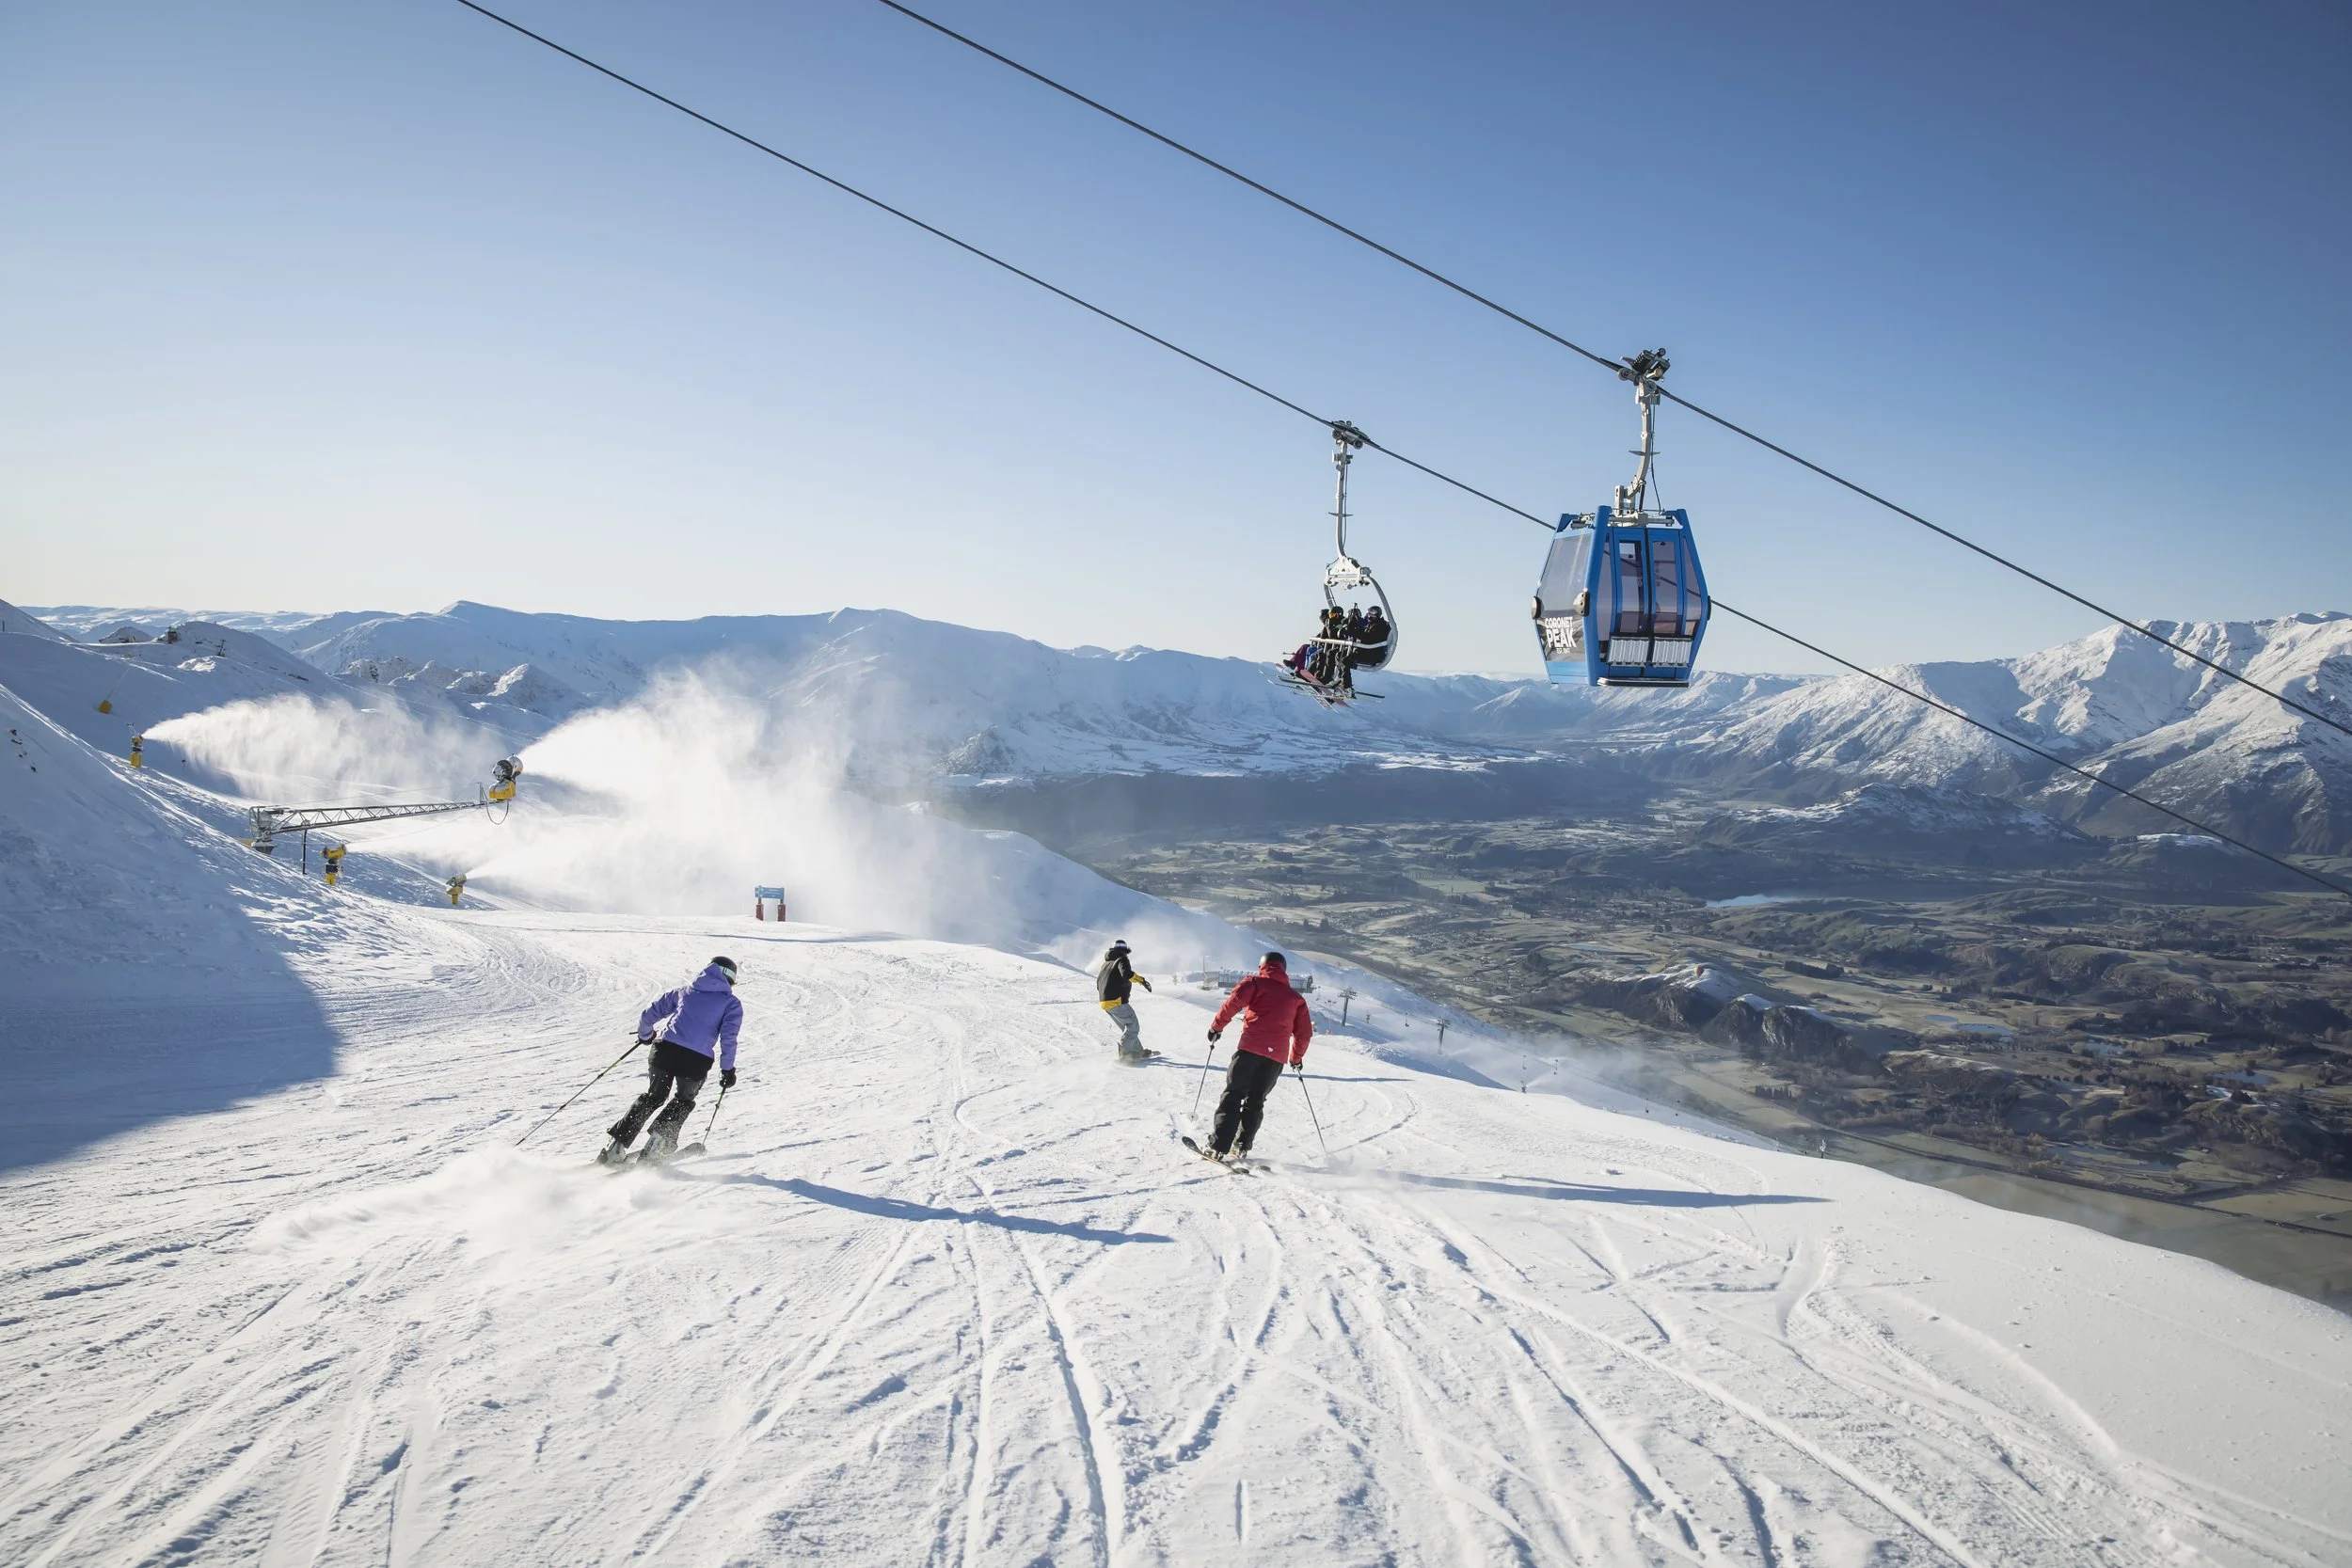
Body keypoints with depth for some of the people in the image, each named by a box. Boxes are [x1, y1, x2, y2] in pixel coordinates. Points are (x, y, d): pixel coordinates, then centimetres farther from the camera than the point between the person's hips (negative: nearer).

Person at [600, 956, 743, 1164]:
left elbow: (648, 1015, 19)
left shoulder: (685, 990, 20)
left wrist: (645, 1036, 37)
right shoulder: (732, 1004, 11)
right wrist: (728, 1069, 6)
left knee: (653, 1097, 23)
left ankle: (616, 1147, 15)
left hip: (665, 1050, 3)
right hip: (697, 1061, -2)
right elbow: (728, 1038, -2)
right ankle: (659, 1140, 4)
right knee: (683, 1101, 24)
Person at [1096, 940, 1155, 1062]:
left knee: (1128, 1028, 17)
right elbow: (1126, 973, -23)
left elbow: (1098, 984, 27)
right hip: (1117, 1001, -8)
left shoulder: (1105, 964, 22)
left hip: (1104, 1002, 8)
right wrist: (1141, 980, -17)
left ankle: (1138, 1052, 18)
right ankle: (1124, 1053, -14)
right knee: (1133, 1027, -3)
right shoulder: (1122, 959, -1)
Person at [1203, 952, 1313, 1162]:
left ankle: (1218, 1146, -9)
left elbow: (1235, 1001, -8)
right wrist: (1297, 1057, 32)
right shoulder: (1296, 997, 21)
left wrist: (1217, 1026, -1)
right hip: (1277, 1056, 3)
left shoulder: (1256, 983, 10)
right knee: (1255, 1101, 15)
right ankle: (1242, 1147, 7)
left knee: (1233, 1095, 0)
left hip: (1251, 1048, -3)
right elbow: (1304, 1032, 19)